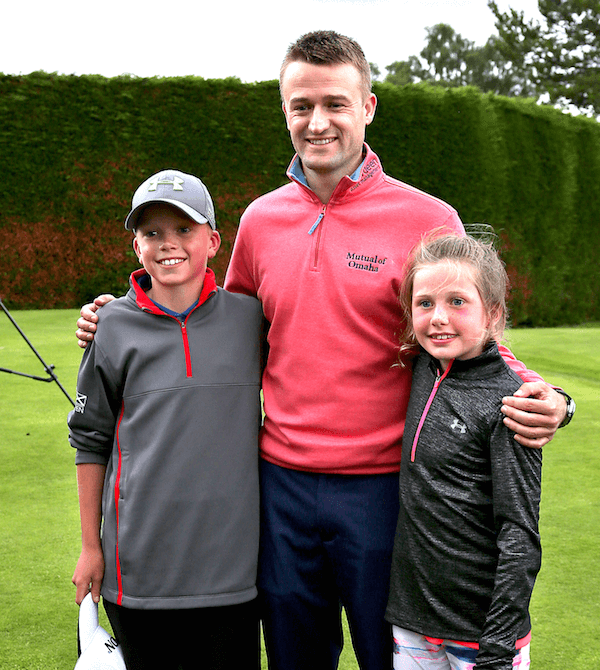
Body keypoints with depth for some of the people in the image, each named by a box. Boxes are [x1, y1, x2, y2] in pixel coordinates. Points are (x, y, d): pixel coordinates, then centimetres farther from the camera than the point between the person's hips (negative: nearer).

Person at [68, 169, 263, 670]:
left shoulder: (249, 318, 0)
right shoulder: (115, 327, -2)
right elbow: (90, 440, 5)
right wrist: (90, 546, 7)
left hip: (230, 562, 1)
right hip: (140, 566, 0)